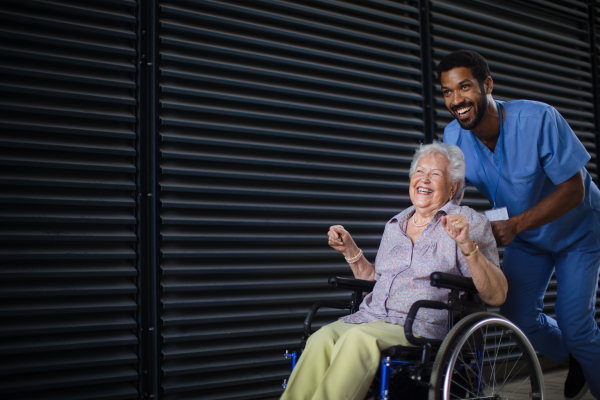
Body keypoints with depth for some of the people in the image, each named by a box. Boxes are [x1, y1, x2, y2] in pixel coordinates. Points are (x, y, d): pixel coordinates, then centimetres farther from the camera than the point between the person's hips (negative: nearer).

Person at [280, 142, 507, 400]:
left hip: (422, 327, -4)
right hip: (371, 318, 5)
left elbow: (496, 296, -3)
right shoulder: (395, 225, 23)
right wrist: (350, 250, 17)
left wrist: (467, 246, -16)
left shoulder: (468, 222, 7)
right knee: (322, 340, -29)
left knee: (358, 339, -36)